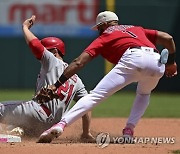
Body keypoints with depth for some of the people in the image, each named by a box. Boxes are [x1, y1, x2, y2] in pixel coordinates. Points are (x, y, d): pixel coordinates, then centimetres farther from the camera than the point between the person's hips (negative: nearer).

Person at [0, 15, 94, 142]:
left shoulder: (52, 61, 8)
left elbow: (34, 44, -7)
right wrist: (86, 133, 15)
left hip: (38, 114, -7)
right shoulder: (76, 79, 26)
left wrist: (25, 27, 11)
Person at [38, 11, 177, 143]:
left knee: (95, 95, -6)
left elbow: (79, 63, 13)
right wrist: (171, 62, 37)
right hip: (157, 62, 4)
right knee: (144, 93, 35)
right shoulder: (136, 29, 38)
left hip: (132, 59, -4)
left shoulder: (104, 37, 25)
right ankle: (129, 130, 15)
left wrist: (56, 85, 10)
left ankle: (61, 124, -23)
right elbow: (167, 38, 26)